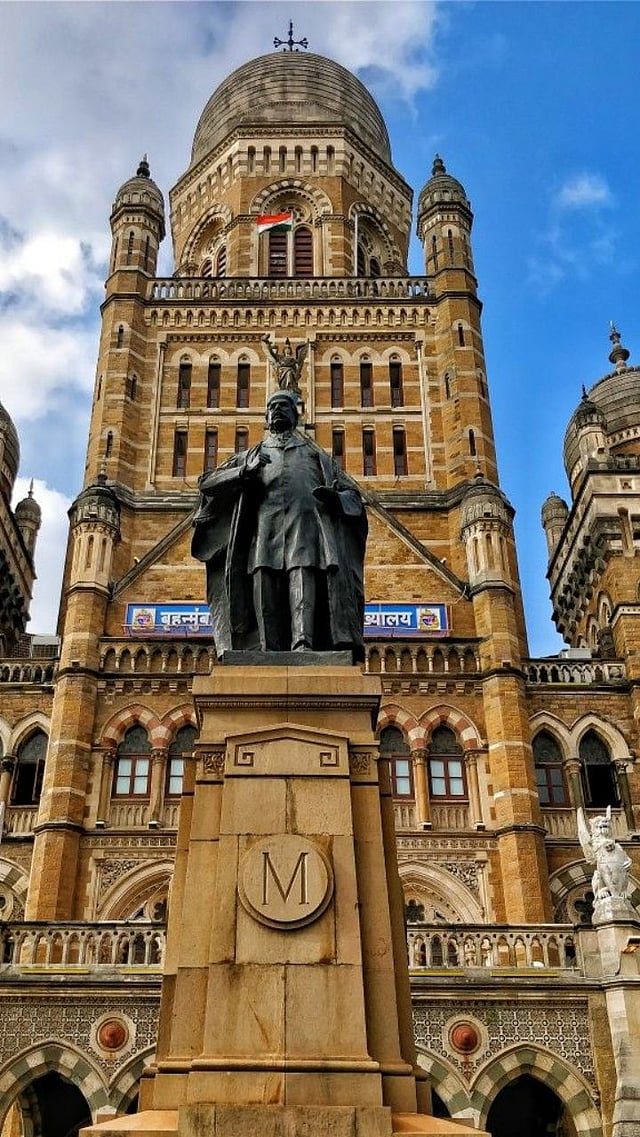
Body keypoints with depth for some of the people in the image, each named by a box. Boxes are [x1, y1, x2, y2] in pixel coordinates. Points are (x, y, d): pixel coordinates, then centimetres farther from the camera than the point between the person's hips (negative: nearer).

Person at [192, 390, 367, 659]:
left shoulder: (315, 453, 32)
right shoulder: (252, 455, 33)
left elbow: (353, 495, 24)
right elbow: (207, 481, 21)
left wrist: (336, 497, -2)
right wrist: (243, 471, 3)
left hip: (306, 518, -1)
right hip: (265, 522, 1)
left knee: (303, 575, -25)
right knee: (264, 577, -20)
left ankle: (303, 644, -41)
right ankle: (269, 652, -28)